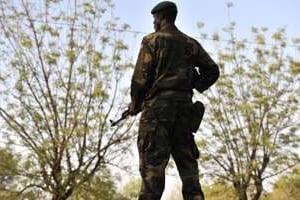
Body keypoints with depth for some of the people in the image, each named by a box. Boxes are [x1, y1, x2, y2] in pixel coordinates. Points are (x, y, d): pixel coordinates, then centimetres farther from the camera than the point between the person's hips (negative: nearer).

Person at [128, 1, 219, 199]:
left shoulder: (152, 40, 1)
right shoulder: (191, 43, 17)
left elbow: (141, 75, -5)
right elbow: (212, 70, 15)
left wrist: (135, 103, 6)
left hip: (159, 103, -5)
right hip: (184, 105, 5)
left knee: (153, 162, -8)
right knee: (187, 161, 8)